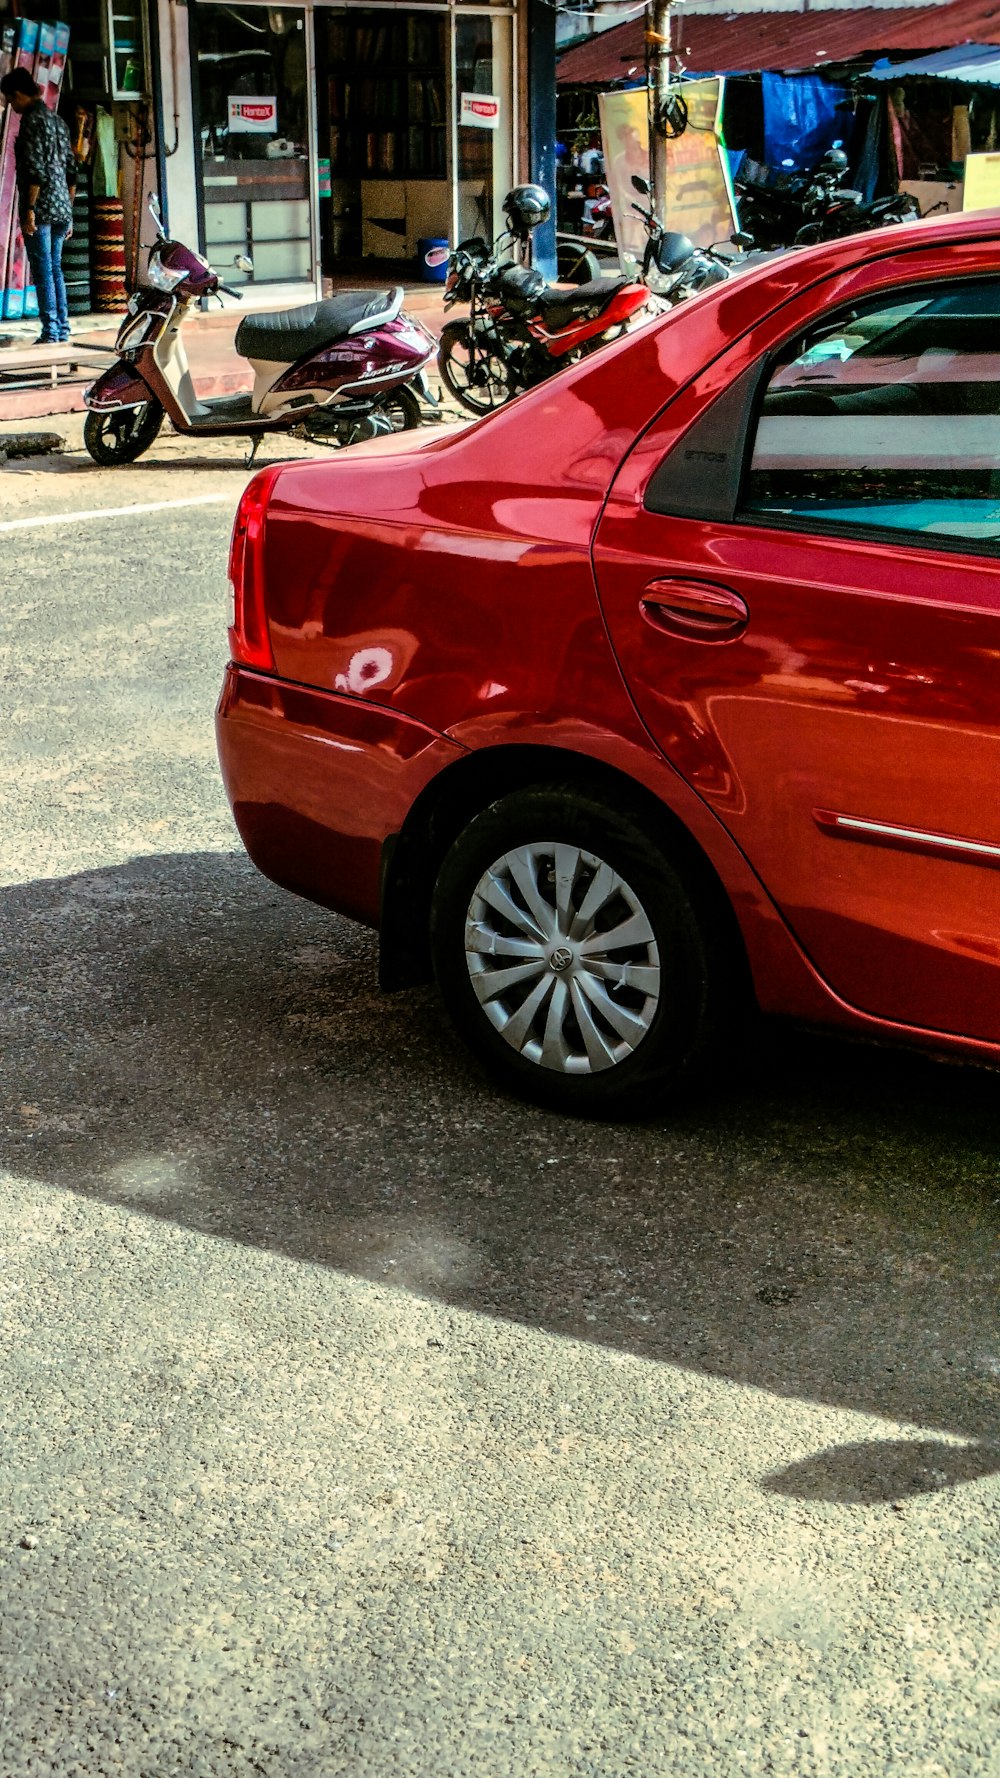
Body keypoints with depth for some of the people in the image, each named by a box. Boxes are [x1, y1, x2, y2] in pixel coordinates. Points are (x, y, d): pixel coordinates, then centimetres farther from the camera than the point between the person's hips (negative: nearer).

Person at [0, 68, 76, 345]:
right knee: (55, 269, 12)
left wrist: (29, 208, -17)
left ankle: (50, 332, -9)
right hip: (62, 208, 8)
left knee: (43, 270, -7)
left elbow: (35, 169, -17)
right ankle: (63, 329, 11)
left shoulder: (32, 119, -8)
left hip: (41, 208, -8)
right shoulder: (58, 120, 17)